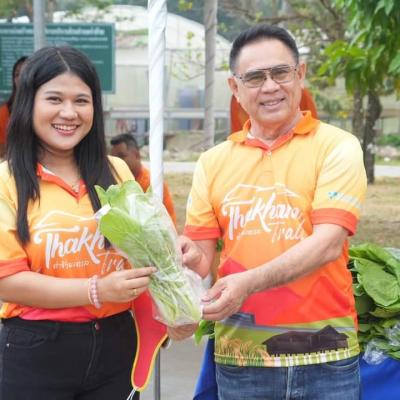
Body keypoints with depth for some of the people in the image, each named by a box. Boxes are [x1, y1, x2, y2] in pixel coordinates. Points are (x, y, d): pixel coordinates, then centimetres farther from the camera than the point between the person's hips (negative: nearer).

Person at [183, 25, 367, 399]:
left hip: (324, 357, -2)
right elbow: (199, 253, 9)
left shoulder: (337, 146, -1)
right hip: (239, 357, 3)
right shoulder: (213, 161, 9)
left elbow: (329, 242, -13)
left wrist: (249, 282, -24)